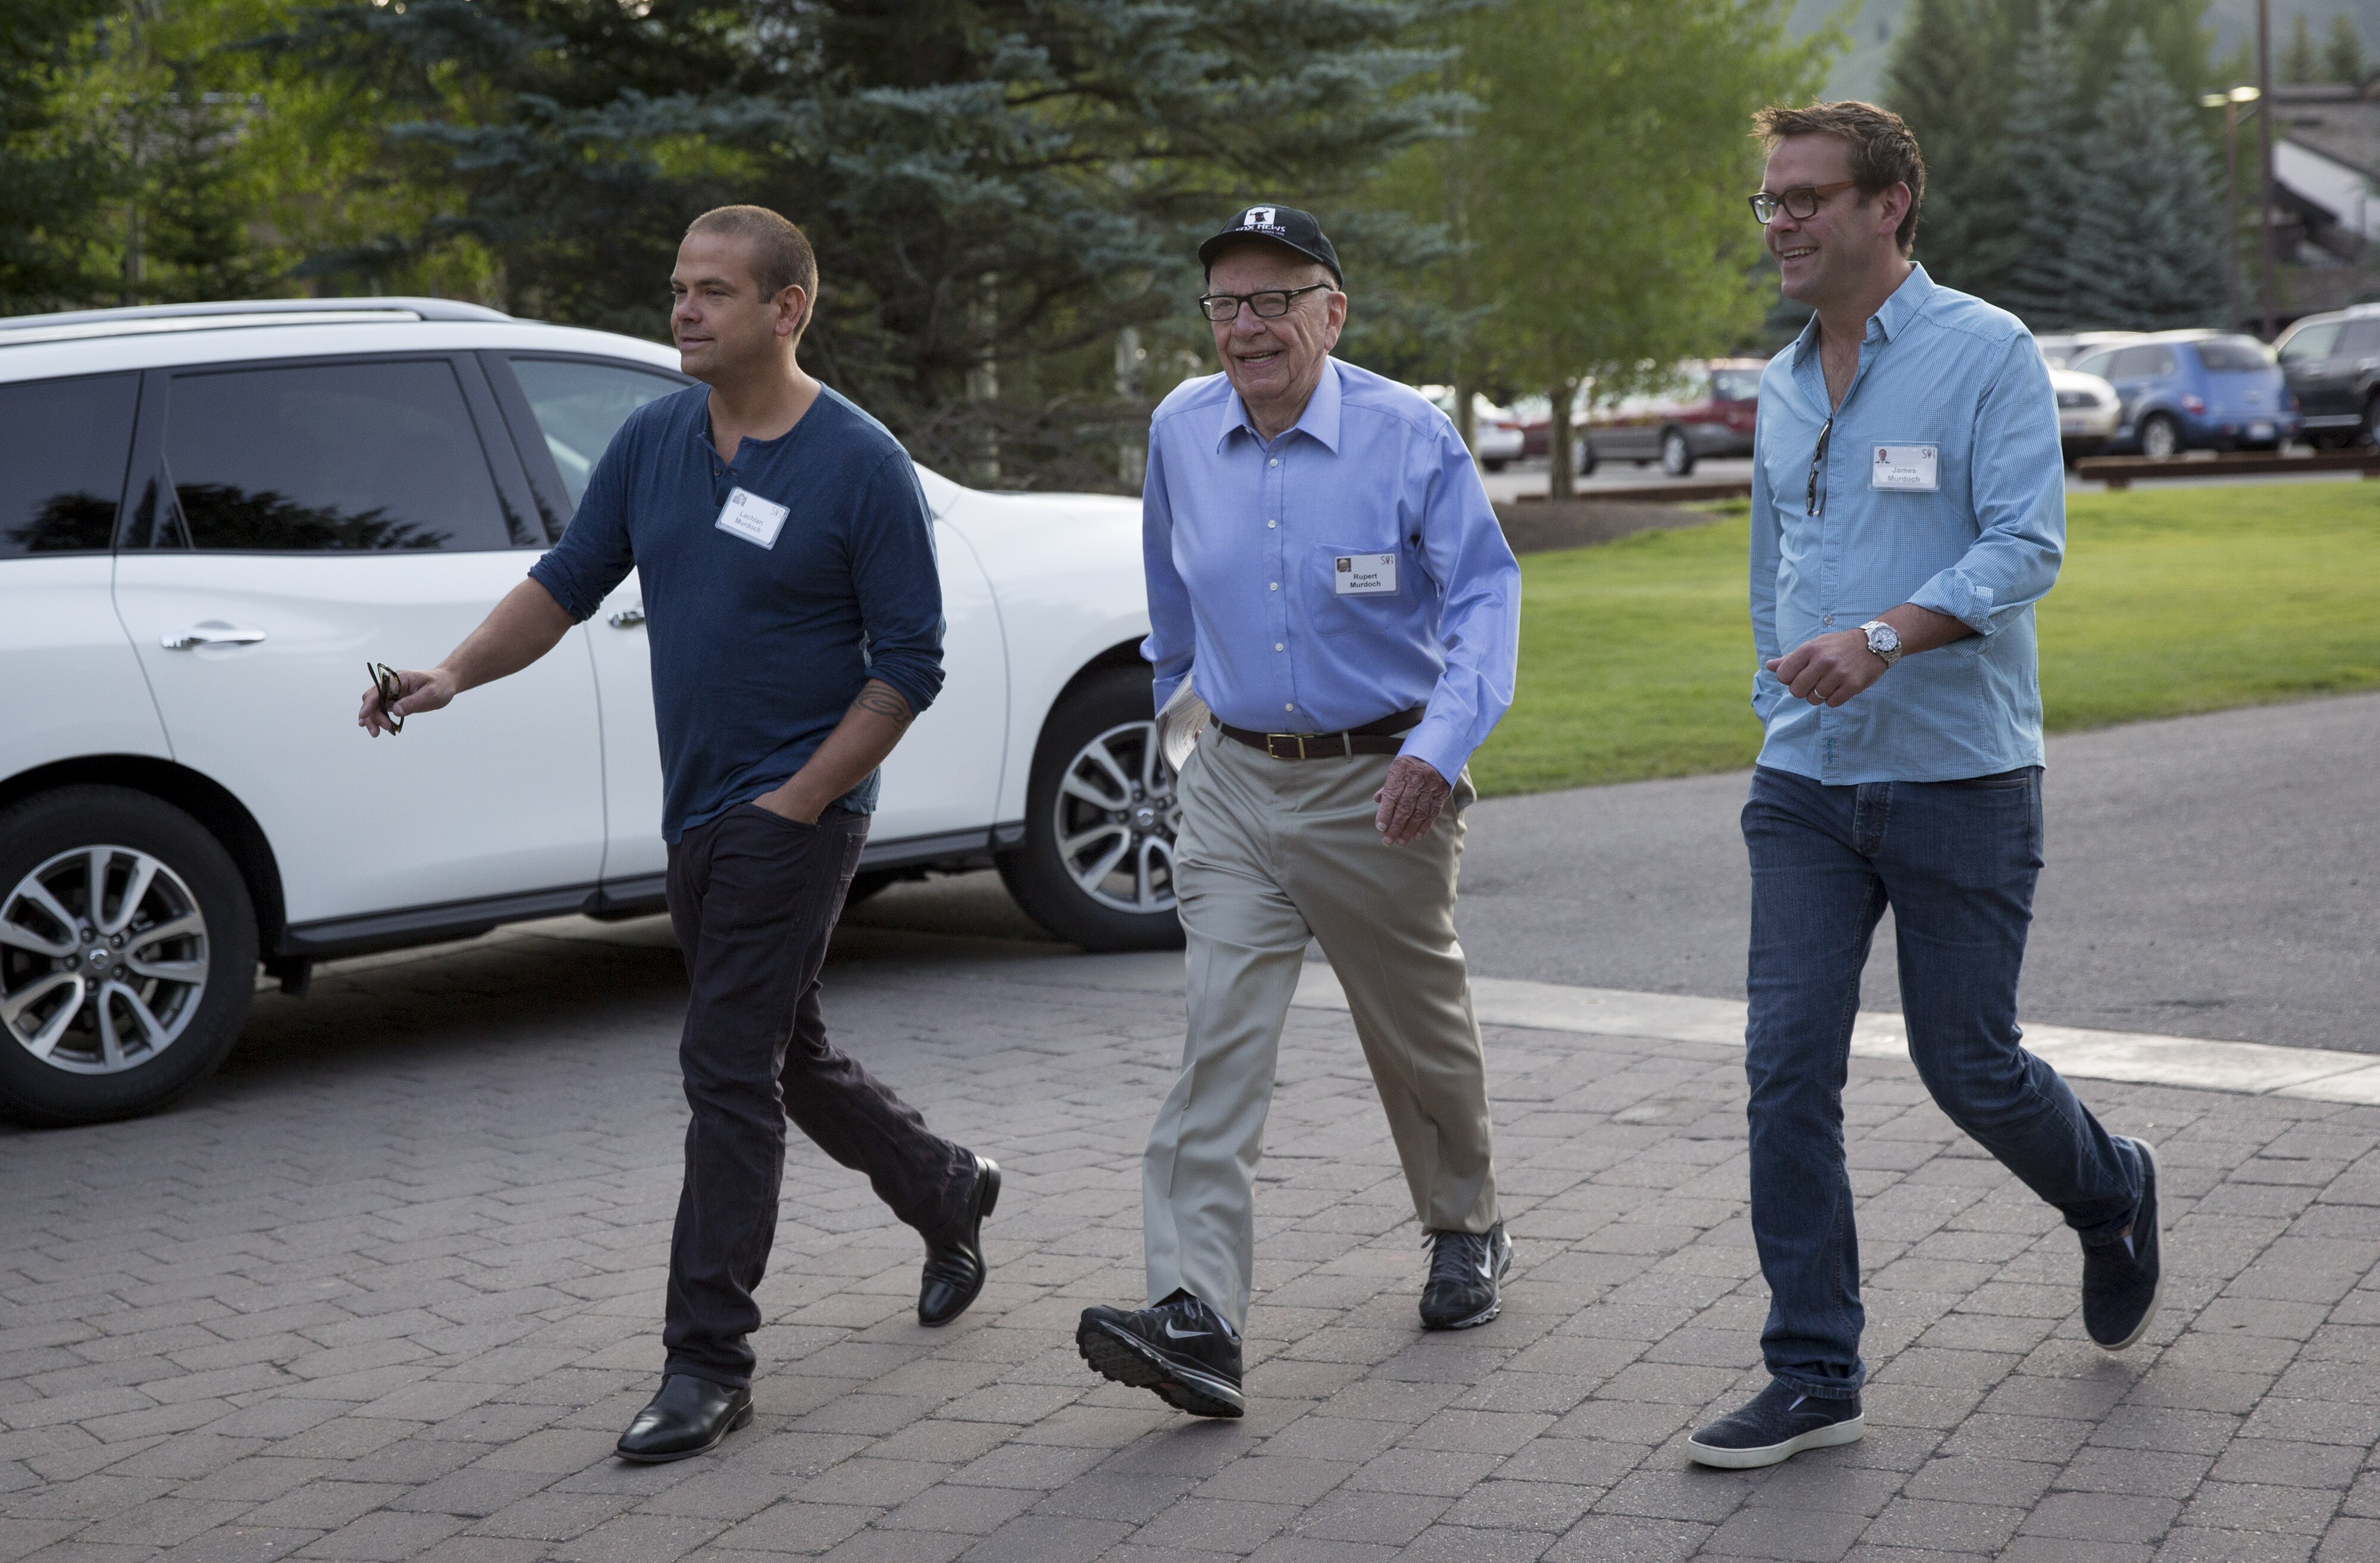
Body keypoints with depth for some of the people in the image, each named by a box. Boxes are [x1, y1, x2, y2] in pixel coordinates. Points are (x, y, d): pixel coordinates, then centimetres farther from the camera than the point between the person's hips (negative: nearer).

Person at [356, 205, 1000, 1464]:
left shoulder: (859, 466, -13)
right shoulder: (652, 442, 5)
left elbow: (909, 664, -11)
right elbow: (568, 580, 10)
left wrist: (798, 800, -15)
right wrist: (457, 674, -6)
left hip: (793, 816, -7)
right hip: (696, 815, 7)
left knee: (730, 1069, -9)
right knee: (786, 1058, 18)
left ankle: (707, 1362, -2)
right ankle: (947, 1194, 42)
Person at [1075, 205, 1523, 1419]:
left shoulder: (1408, 437, -11)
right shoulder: (1180, 432, 1)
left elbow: (1485, 595, -11)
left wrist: (1440, 747, -25)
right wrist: (1150, 693, 33)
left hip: (1377, 787, -2)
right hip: (1234, 783, 2)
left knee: (1419, 1033, 14)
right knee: (1219, 1041, -12)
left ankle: (1466, 1231, 41)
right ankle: (1195, 1315, -19)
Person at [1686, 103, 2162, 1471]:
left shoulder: (1987, 353, -8)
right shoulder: (1785, 385, 12)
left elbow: (2026, 544, -18)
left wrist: (1884, 636, -31)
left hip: (1960, 780, -5)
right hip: (1808, 787, 5)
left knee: (1969, 1066, 4)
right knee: (1789, 1068, -4)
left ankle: (2112, 1196, 37)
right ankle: (1815, 1374, 2)